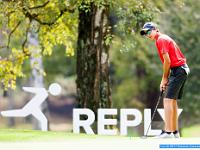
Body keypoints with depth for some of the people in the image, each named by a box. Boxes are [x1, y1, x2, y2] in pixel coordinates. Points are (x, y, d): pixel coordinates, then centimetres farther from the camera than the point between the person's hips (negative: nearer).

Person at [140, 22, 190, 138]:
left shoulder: (161, 40, -9)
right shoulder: (164, 39, 20)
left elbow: (167, 61, -15)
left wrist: (164, 79, -6)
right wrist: (165, 80, 13)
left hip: (178, 70, -10)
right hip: (183, 69, 10)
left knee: (168, 100, -13)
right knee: (173, 101, 14)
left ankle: (168, 131, -18)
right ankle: (175, 131, 17)